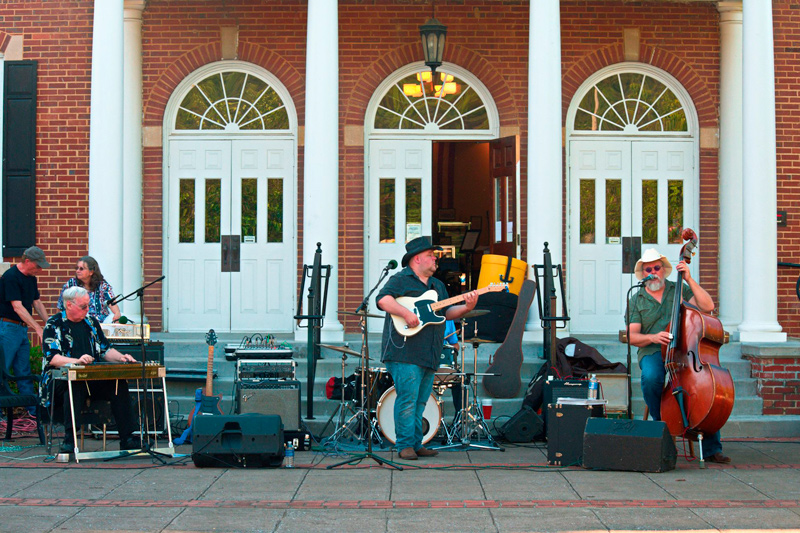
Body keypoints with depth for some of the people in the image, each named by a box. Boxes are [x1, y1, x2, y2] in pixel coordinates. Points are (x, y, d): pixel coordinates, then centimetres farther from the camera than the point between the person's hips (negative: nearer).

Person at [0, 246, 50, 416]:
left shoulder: (31, 278, 11)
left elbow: (37, 303, 21)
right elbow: (17, 307, -21)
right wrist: (38, 329, -24)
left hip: (22, 328, 9)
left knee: (24, 373, 11)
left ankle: (34, 410, 13)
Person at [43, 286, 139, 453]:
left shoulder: (91, 322, 18)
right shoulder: (54, 324, 0)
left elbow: (105, 350, 21)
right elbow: (52, 357, -13)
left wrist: (121, 357, -1)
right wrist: (77, 361, -30)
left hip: (93, 377, 5)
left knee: (120, 384, -22)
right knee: (75, 386, -40)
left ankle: (126, 439, -22)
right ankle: (69, 439, -39)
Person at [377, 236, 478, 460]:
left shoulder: (438, 285, 23)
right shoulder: (401, 280, -2)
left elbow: (447, 313, 17)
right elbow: (383, 299, -16)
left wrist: (466, 307, 0)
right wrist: (406, 313, -26)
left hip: (429, 355, 8)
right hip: (405, 351, -8)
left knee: (420, 402, 10)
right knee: (407, 398, -11)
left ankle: (416, 445, 14)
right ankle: (405, 446, -7)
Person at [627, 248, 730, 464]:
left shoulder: (680, 290, 13)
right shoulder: (637, 300, 13)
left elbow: (707, 306, -2)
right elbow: (632, 336, 5)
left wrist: (689, 280, -7)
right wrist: (653, 337, -16)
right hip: (653, 353, 0)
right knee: (651, 378, -37)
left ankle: (711, 448, -22)